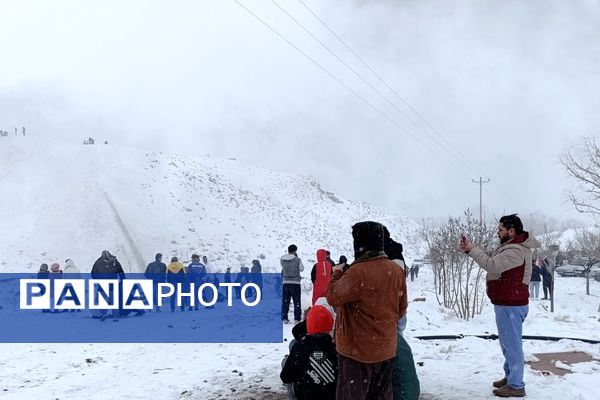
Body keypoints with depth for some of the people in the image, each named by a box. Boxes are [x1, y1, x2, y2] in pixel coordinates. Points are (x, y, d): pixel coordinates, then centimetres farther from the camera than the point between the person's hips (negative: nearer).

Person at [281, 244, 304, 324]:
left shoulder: (282, 260, -3)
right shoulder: (298, 260, -12)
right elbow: (302, 269, 4)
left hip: (285, 283, 3)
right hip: (295, 283, -3)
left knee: (285, 301, 11)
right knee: (297, 302, 6)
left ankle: (284, 318, 11)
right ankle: (297, 318, 6)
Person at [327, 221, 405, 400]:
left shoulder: (358, 272, -24)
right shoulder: (396, 270, -1)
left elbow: (333, 297, -11)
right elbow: (401, 307, 10)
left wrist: (337, 274, 4)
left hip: (358, 350, -7)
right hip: (386, 348, 7)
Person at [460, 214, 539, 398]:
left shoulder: (515, 251, -23)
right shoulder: (509, 246, 12)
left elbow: (491, 264, -32)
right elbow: (491, 258, 12)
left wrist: (471, 249, -22)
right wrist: (470, 248, -3)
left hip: (511, 306, -11)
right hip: (507, 304, 11)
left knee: (512, 344, -1)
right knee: (507, 343, 20)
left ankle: (516, 386, 8)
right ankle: (510, 376, 33)